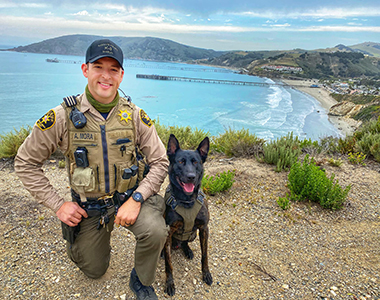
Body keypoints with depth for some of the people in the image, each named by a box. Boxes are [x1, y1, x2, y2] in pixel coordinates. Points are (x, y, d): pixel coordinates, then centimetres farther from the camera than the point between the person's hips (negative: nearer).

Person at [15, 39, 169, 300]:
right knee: (94, 271, 16)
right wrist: (57, 204, -9)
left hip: (131, 197, 0)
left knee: (155, 231, -30)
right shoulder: (62, 117, -14)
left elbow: (160, 162, -7)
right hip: (89, 207, 1)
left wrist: (136, 199, -20)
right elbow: (25, 163, -3)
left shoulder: (135, 115, -11)